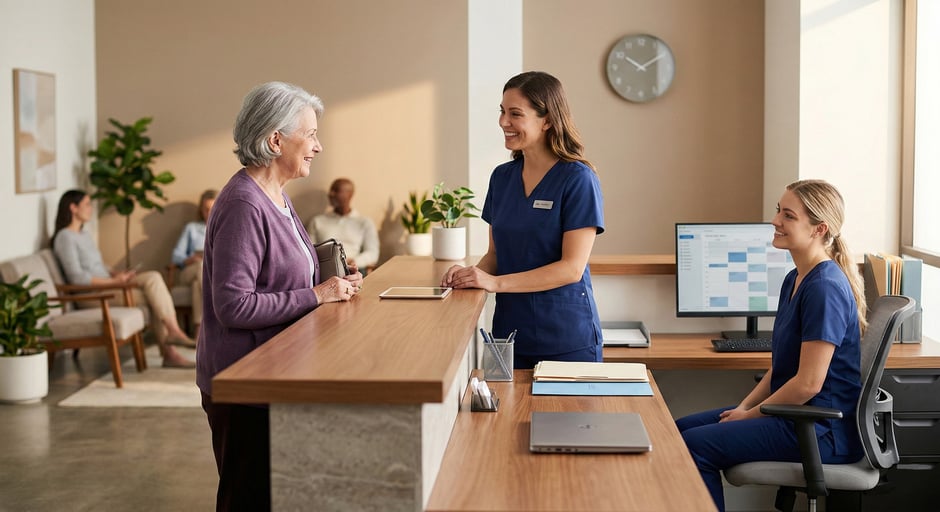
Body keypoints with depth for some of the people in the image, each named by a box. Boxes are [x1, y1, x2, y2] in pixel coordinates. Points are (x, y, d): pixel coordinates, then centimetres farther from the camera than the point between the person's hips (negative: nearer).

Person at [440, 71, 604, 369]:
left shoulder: (577, 179, -11)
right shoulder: (502, 177, 7)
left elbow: (572, 267, -16)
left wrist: (496, 282, -21)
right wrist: (472, 273, -7)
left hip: (566, 338, -5)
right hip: (510, 332, 5)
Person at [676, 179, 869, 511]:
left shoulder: (825, 288, -20)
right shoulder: (795, 280, 12)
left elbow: (808, 383, -22)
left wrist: (750, 415, -11)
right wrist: (744, 406, 4)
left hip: (823, 431, -10)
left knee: (695, 446, -17)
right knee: (680, 429, 8)